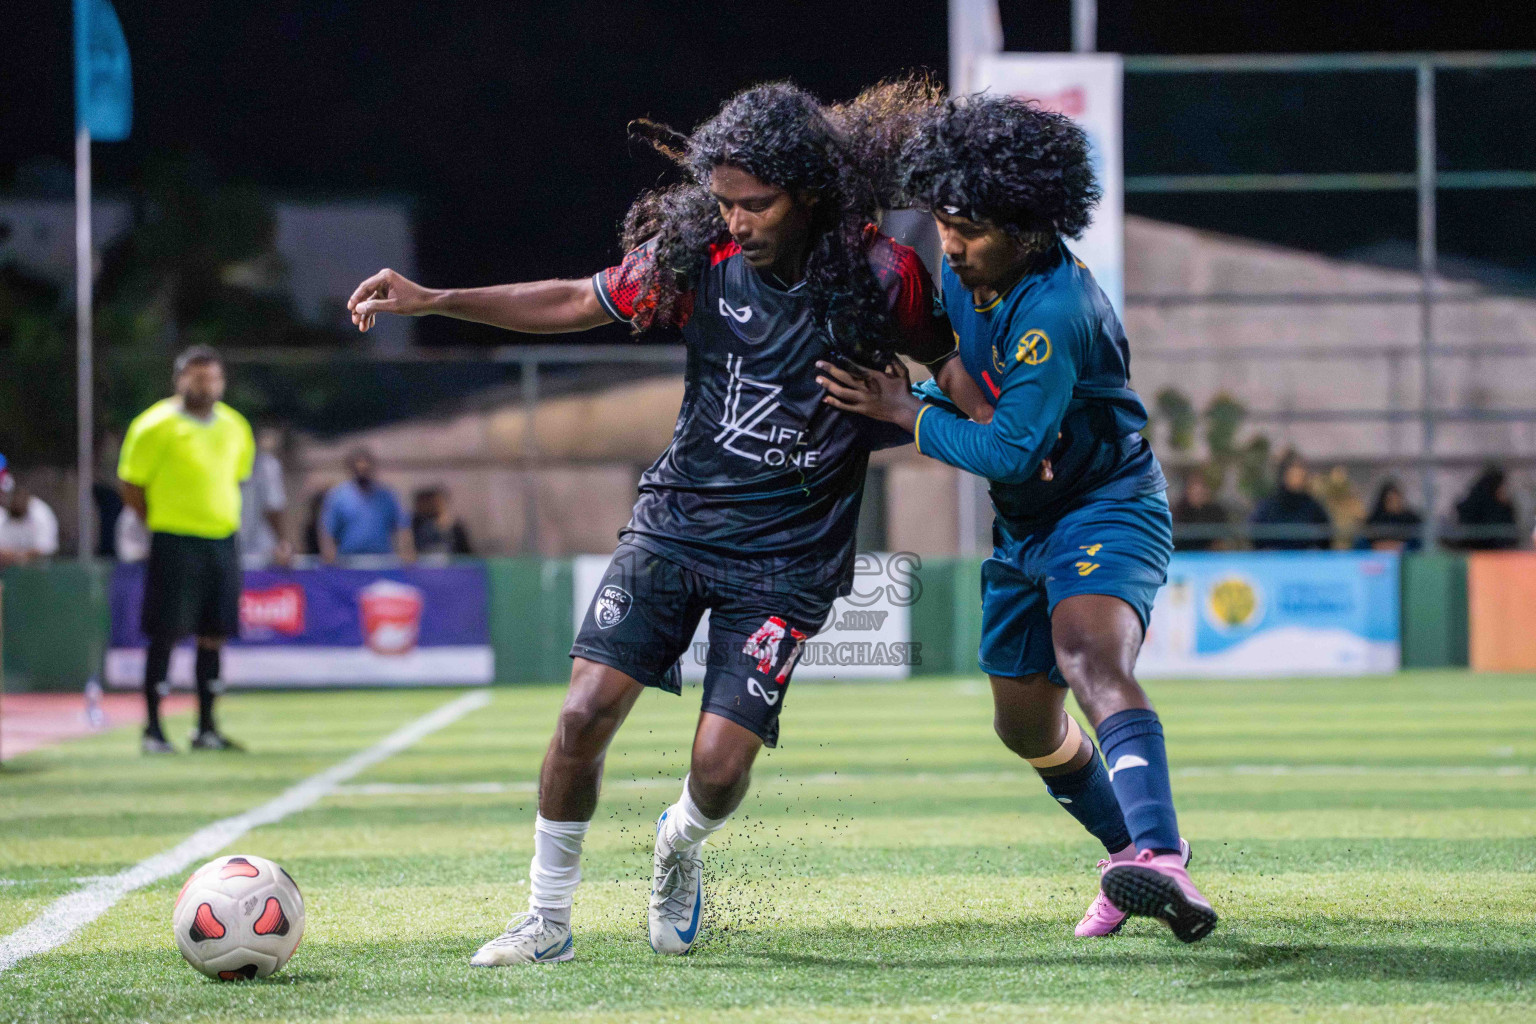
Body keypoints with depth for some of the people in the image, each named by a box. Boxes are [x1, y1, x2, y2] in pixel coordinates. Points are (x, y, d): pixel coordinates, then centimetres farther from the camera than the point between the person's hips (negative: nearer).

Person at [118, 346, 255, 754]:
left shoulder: (234, 427, 10)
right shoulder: (156, 426, -8)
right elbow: (132, 486, -5)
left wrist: (222, 516, 14)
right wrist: (160, 522, -1)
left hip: (222, 542, 6)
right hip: (175, 546, -6)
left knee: (214, 635, 7)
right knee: (165, 634, -3)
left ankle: (206, 728, 14)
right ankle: (153, 730, 3)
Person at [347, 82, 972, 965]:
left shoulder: (878, 275, -13)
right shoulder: (697, 256, -6)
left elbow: (946, 361, 4)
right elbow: (576, 304, 5)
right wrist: (430, 301, -1)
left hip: (788, 554, -2)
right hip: (677, 521, 2)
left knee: (721, 766, -12)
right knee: (587, 710, -13)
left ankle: (683, 843, 26)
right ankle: (548, 918, 6)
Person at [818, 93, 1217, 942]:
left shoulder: (1055, 309, -27)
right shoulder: (964, 278, 0)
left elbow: (1011, 452, -28)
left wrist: (905, 413, -18)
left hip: (1105, 510, -9)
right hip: (1023, 526, 9)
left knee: (1093, 663, -35)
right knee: (1026, 727, 17)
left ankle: (1164, 865, -53)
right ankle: (1127, 848, 42)